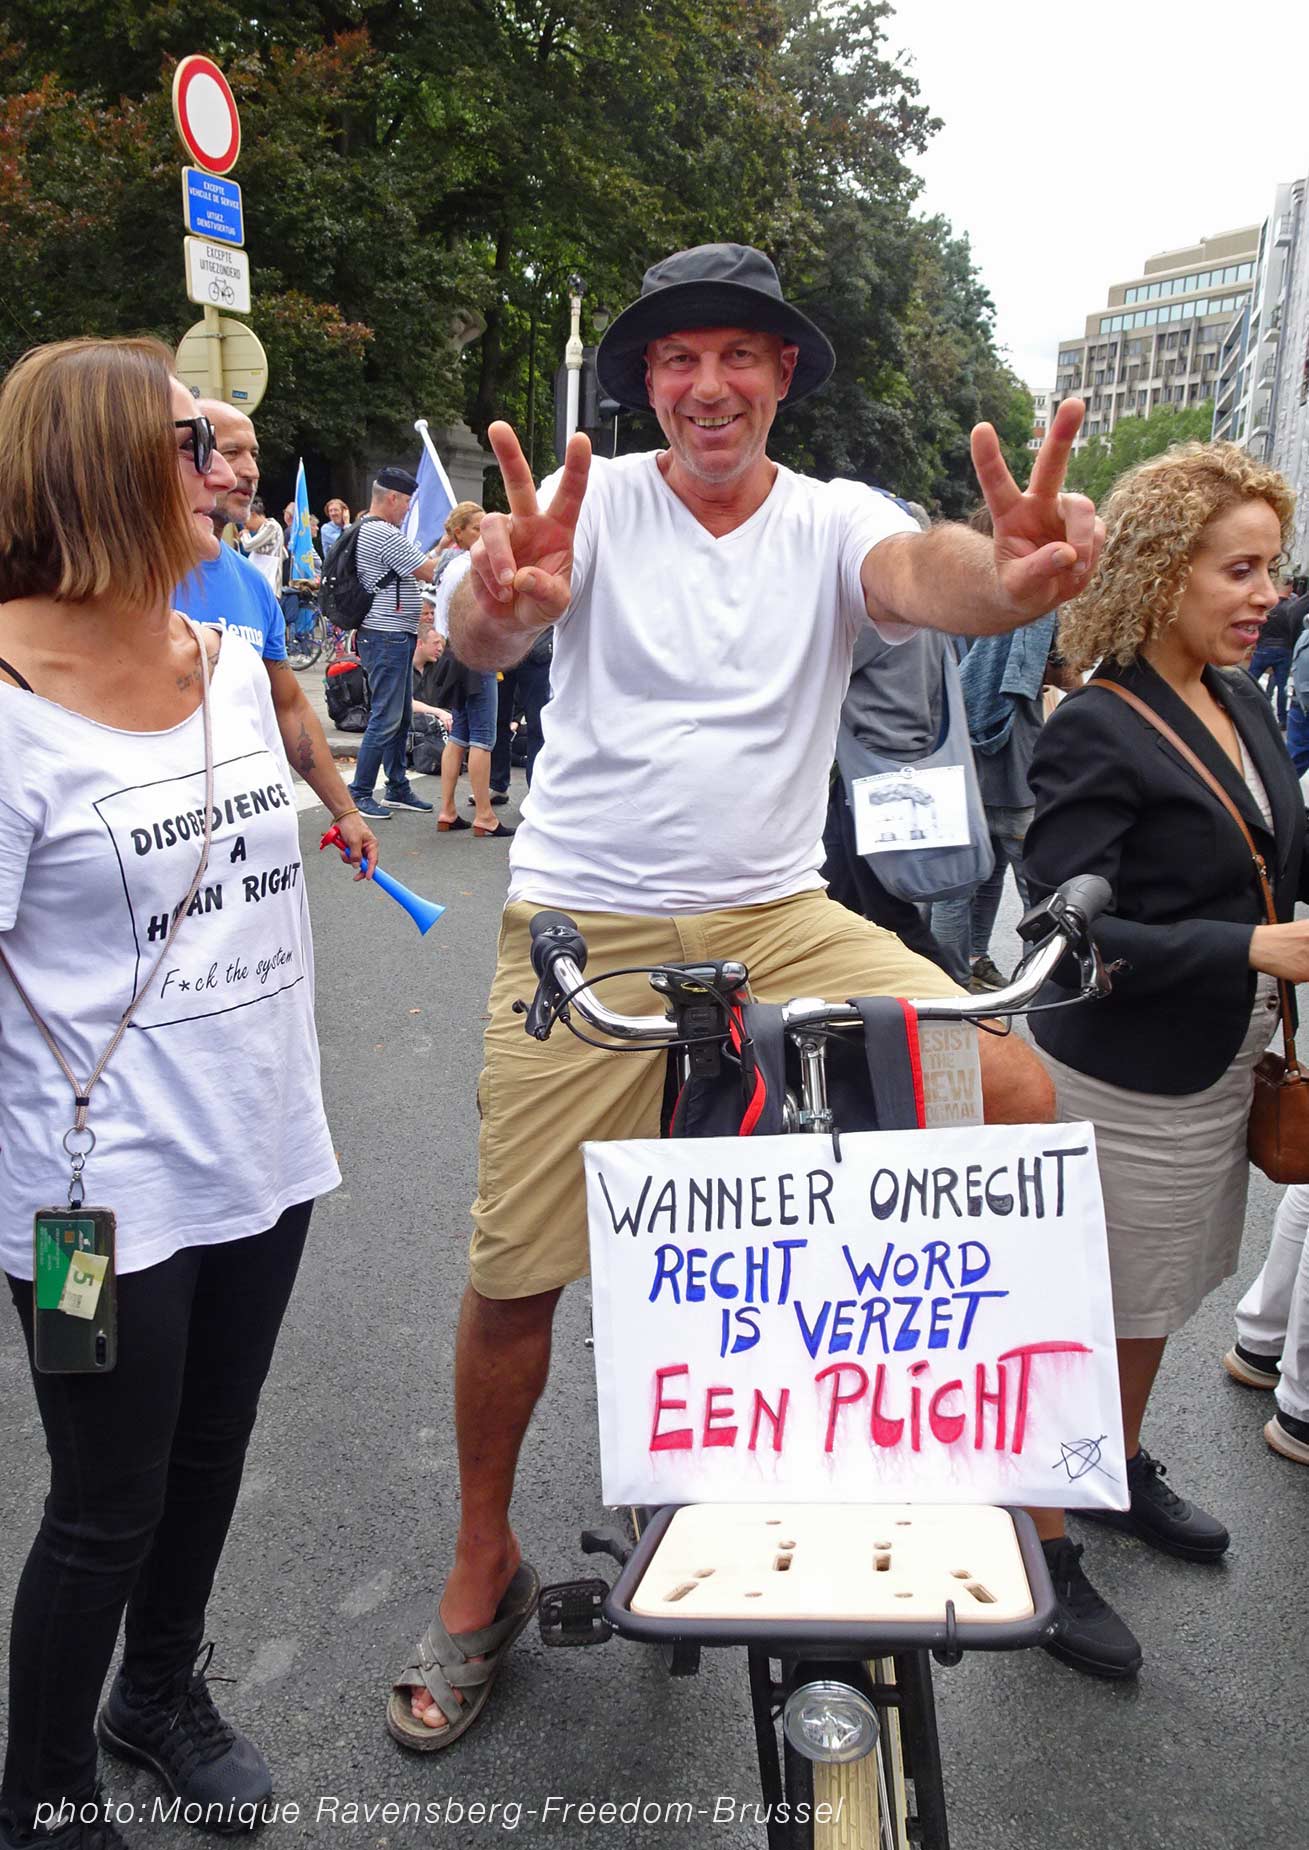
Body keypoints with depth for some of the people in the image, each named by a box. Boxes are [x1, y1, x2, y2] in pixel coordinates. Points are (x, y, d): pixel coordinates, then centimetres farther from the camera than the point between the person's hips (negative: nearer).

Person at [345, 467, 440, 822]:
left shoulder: (367, 531, 17)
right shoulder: (386, 535, -17)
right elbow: (429, 573, -15)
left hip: (393, 636, 11)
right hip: (388, 636, -11)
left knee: (401, 716, 15)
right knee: (385, 718, -7)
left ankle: (398, 789, 23)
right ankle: (359, 794, -1)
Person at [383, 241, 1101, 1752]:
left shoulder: (831, 519, 3)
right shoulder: (595, 504, -2)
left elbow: (919, 571, -20)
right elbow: (485, 633, -22)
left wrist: (1008, 577, -45)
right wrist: (502, 601, -48)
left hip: (780, 921, 2)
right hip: (584, 932, -1)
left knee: (1019, 1098, -16)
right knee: (513, 1273, 3)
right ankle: (482, 1567, 30)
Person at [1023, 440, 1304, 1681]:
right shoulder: (1096, 733, -20)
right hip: (1125, 1084, -8)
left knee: (1158, 1298, 25)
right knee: (1089, 1320, 6)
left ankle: (1121, 1474, 48)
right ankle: (1044, 1549, 26)